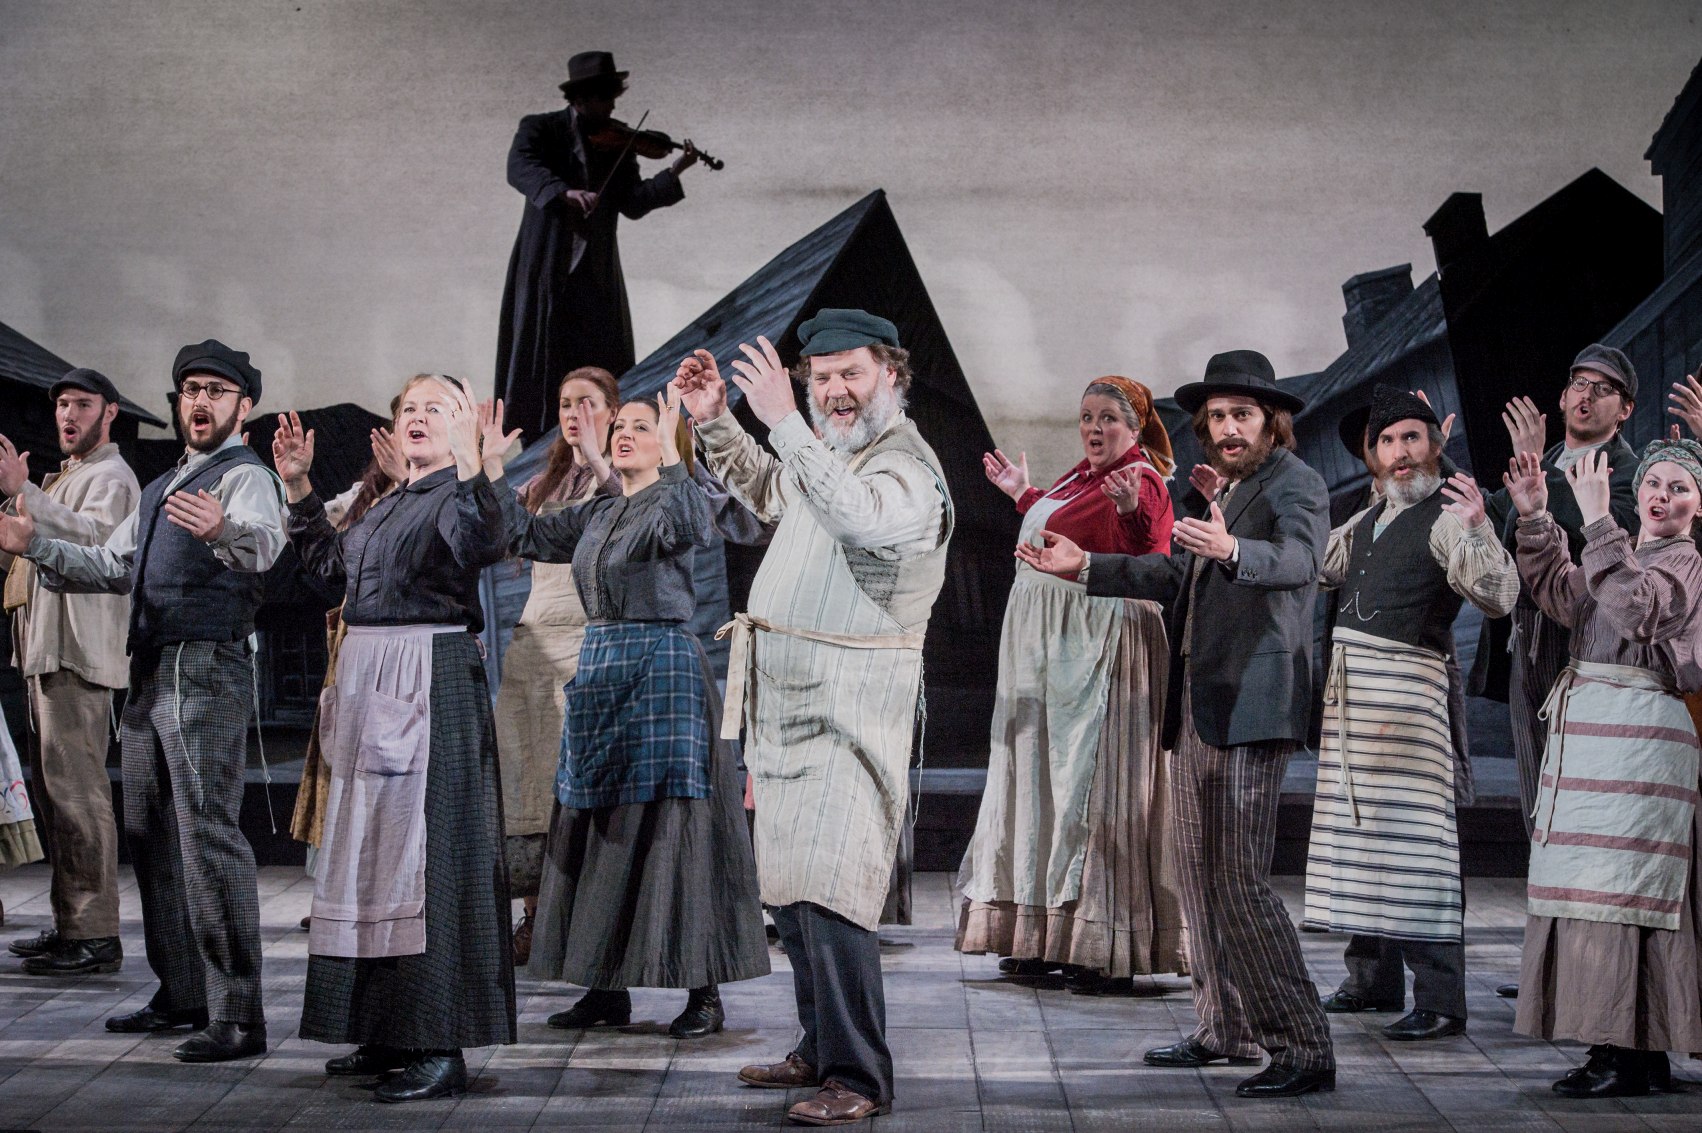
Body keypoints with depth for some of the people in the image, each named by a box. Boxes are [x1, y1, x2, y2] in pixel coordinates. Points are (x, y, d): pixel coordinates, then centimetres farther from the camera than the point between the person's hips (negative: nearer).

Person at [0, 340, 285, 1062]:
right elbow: (110, 567, 28)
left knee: (208, 839, -12)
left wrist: (224, 531, -51)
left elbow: (265, 543, -28)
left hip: (208, 673, -9)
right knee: (150, 835, 13)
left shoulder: (245, 476, -6)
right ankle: (181, 995, 24)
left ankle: (237, 1017, -10)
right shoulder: (161, 489, 23)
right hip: (149, 676, 9)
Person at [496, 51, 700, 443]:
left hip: (596, 274, 3)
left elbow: (632, 204, 0)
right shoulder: (540, 129, -1)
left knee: (606, 370, 1)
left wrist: (673, 174, -14)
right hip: (547, 270, -3)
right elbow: (520, 169, -20)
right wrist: (565, 192, -37)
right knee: (540, 360, 0)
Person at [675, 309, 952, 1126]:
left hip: (848, 708, -9)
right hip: (786, 701, 10)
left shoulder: (910, 471, -14)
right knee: (789, 888, 13)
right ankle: (822, 1049, 24)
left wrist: (782, 421, -37)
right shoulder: (825, 454, 16)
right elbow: (762, 487, 37)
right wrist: (714, 421, 23)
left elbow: (858, 517, -37)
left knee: (828, 891, -14)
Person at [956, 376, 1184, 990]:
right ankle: (1045, 936, 19)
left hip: (1098, 650, -10)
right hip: (1048, 649, 10)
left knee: (1090, 778, -8)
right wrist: (1024, 494, 35)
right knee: (1047, 777, 12)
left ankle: (1104, 945, -2)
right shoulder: (1085, 475, 16)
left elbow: (1147, 568, -26)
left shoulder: (1139, 483, -11)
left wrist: (1131, 514, -42)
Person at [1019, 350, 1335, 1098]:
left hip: (1250, 707, -9)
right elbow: (1181, 576, 31)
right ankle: (1226, 1029, 24)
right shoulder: (1224, 488, 19)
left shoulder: (1295, 484, -8)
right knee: (1200, 872, 14)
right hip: (1195, 704, 9)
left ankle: (1305, 1049, -9)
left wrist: (1231, 548, -48)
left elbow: (1297, 558, -28)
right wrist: (1087, 567, 29)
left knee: (1239, 879, -14)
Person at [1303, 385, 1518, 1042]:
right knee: (1360, 824, 13)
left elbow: (1498, 598, -18)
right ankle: (1373, 979, 24)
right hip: (1347, 687, 9)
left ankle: (1440, 1002, -10)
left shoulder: (1448, 516, -7)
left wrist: (1479, 528, -34)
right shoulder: (1369, 520, 20)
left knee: (1414, 833, -11)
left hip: (1408, 686, -9)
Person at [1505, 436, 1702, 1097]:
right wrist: (1535, 519, -1)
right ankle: (1638, 1050, 12)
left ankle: (1630, 1054, -7)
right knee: (1595, 887, 7)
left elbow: (1636, 607, -20)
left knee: (1620, 886, -10)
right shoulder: (1623, 554, 22)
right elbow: (1562, 598, 10)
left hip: (1639, 737, -8)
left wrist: (1597, 520, -22)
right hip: (1586, 732, 8)